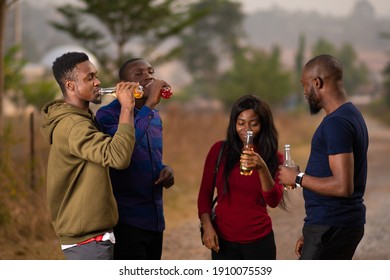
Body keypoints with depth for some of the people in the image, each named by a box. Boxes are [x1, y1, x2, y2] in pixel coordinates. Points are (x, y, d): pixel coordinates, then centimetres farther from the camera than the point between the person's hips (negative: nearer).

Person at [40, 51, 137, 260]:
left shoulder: (77, 119, 15)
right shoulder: (72, 125, -20)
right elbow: (118, 156, -32)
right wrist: (126, 108, -25)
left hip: (84, 234, 11)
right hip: (88, 239, -11)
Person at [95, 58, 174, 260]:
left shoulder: (155, 117, 14)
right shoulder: (108, 114, -10)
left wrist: (165, 170, 3)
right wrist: (149, 105, -28)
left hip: (155, 219, 8)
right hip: (126, 220, -8)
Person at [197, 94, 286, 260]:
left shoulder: (273, 158, 1)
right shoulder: (219, 151, 0)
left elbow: (274, 201, -13)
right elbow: (205, 193, 5)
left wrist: (262, 168, -29)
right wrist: (207, 226, -10)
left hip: (259, 242, 0)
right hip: (223, 241, 0)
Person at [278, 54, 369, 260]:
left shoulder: (336, 123, -17)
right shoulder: (350, 115, 16)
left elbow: (342, 186, -26)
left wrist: (298, 179, -13)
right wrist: (312, 233, 22)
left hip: (332, 228, -10)